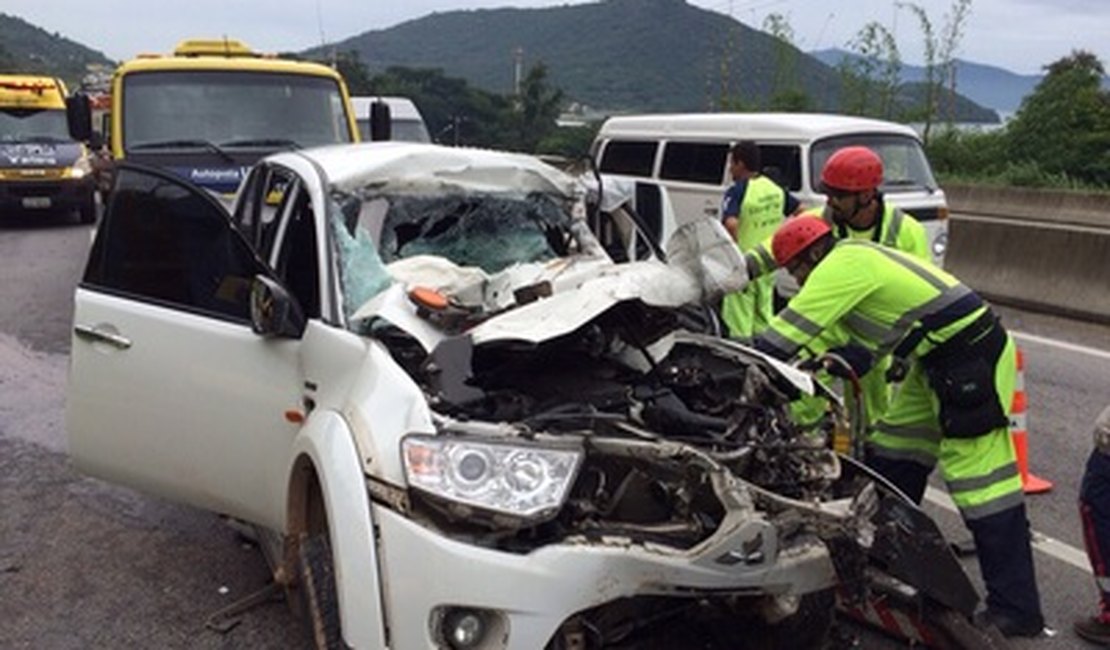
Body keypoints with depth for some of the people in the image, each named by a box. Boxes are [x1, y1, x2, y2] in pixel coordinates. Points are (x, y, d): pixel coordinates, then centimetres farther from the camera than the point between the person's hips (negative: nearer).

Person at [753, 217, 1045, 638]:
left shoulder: (843, 264, -16)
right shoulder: (859, 259, 16)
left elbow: (791, 331, -18)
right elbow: (869, 341, 19)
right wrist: (834, 366, 8)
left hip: (972, 358, -11)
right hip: (938, 362, 11)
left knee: (980, 480, -8)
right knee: (892, 453, 16)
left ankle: (1016, 610, 0)